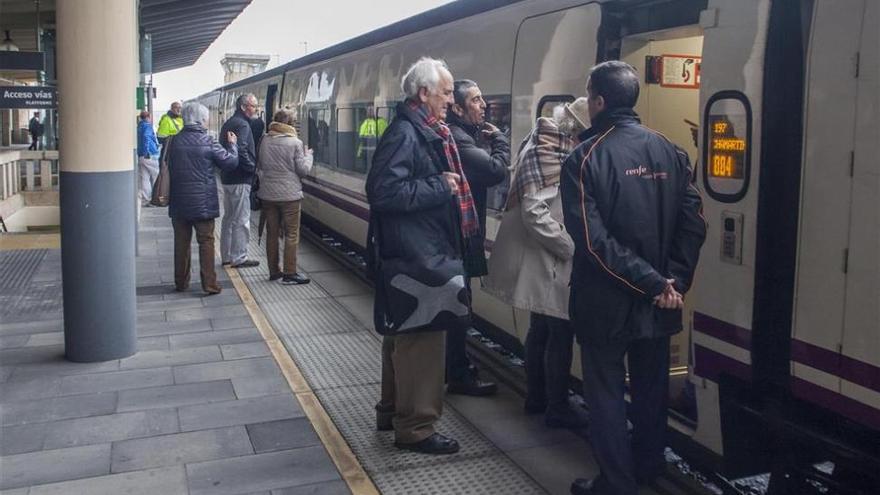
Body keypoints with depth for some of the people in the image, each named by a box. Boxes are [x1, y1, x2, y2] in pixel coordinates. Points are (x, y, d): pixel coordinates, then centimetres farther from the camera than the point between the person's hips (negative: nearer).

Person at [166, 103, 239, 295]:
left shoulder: (175, 142, 0)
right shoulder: (208, 143, -11)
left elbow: (169, 168, 10)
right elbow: (231, 162, -3)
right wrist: (232, 144, 12)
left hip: (179, 202, 4)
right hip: (203, 202, -3)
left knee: (181, 242, 12)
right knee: (206, 242, 4)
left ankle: (181, 283, 21)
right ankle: (209, 284, 3)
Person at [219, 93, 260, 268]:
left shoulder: (228, 123, 16)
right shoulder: (242, 124, -15)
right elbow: (241, 152, -25)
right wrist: (253, 168, -14)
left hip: (227, 178, 10)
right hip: (240, 180, -10)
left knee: (229, 217, 16)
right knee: (241, 220, -4)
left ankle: (227, 255, 23)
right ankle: (239, 258, 1)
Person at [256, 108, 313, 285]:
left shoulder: (265, 141, 1)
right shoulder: (295, 142, -11)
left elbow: (259, 166, 11)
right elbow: (303, 170, -7)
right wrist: (308, 155, 9)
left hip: (268, 194, 5)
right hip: (290, 194, -4)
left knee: (272, 233, 12)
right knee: (291, 234, 2)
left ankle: (273, 271, 19)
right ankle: (289, 273, 2)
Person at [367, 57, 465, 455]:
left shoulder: (426, 132, 14)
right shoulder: (404, 133, -17)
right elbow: (385, 191, -26)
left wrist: (448, 183, 6)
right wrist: (440, 188, -19)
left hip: (426, 253, 11)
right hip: (415, 257, -11)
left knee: (406, 334, 19)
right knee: (422, 338, -3)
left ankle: (392, 411, 33)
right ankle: (415, 427, 9)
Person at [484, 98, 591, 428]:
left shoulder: (560, 148, 10)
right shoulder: (544, 151, -18)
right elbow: (535, 215, -24)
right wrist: (574, 248, -19)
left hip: (549, 260, 9)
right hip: (548, 262, -9)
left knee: (541, 330, 18)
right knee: (560, 333, -1)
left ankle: (536, 397, 31)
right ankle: (557, 408, 12)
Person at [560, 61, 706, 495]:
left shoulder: (584, 158, -13)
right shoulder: (670, 153, 2)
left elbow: (592, 239, -20)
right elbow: (693, 224, -3)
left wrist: (655, 283, -16)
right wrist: (672, 282, -3)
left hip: (606, 301, -5)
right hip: (658, 303, 5)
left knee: (606, 392, 8)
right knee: (651, 387, 18)